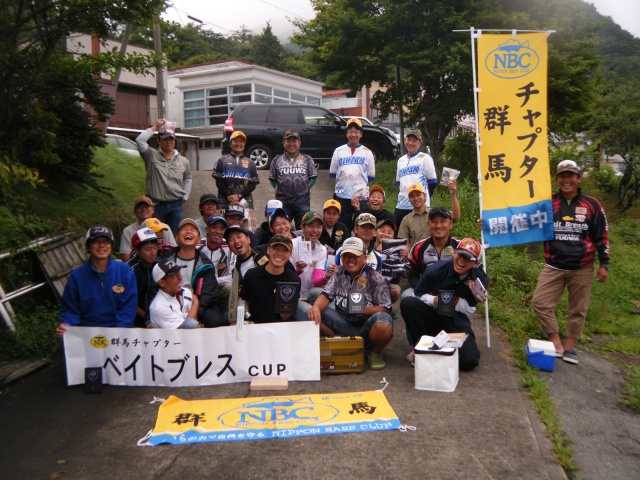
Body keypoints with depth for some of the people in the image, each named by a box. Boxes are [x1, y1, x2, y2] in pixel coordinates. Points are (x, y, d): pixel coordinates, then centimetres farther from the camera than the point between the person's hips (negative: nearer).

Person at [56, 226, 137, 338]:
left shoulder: (125, 271, 3)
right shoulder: (77, 275, 5)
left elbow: (129, 306, 0)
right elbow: (70, 309, 8)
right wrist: (66, 325, -13)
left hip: (117, 330, -1)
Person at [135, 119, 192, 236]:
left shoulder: (183, 161, 11)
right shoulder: (152, 156, 1)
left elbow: (187, 179, 25)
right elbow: (140, 140, -14)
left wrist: (185, 198, 17)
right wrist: (155, 127, -6)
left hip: (176, 205, 3)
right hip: (156, 205, -3)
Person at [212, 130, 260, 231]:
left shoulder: (250, 163, 17)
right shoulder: (222, 160, 14)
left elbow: (253, 184, 7)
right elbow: (219, 181, 6)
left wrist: (239, 195, -7)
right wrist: (229, 197, -7)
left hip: (245, 201, 1)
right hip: (225, 202, -1)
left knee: (249, 230, -10)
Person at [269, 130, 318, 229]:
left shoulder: (307, 159, 8)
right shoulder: (277, 160, 9)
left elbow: (313, 177, 10)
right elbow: (272, 179, 12)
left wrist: (306, 188, 0)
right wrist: (279, 189, 1)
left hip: (303, 203, 0)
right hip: (283, 203, 0)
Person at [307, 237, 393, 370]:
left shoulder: (376, 278, -5)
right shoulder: (338, 274, 9)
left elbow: (385, 309, -9)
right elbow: (326, 295, -2)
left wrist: (363, 309, -26)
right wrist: (316, 307, -25)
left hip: (367, 327, -3)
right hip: (343, 324, 3)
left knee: (383, 323, -37)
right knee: (315, 316, -18)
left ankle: (375, 352, -1)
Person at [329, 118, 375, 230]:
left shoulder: (367, 152, 8)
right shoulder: (338, 151, 10)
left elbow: (371, 177, 7)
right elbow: (332, 174, 10)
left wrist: (360, 182, -5)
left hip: (361, 196, -1)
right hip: (342, 196, 1)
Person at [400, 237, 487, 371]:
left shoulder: (479, 278, -10)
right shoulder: (436, 270, -16)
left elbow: (471, 308, -4)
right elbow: (418, 295, -6)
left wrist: (456, 301, -24)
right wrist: (434, 300, -26)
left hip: (456, 321, 1)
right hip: (431, 315, -1)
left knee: (470, 361, -20)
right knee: (407, 302, -32)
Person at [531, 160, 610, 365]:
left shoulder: (592, 205, -1)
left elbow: (602, 236, 4)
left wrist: (604, 264, 3)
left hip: (582, 268, -1)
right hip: (554, 267, 1)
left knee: (578, 309, 7)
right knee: (540, 302, -7)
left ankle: (570, 346, 22)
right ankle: (556, 344, 4)